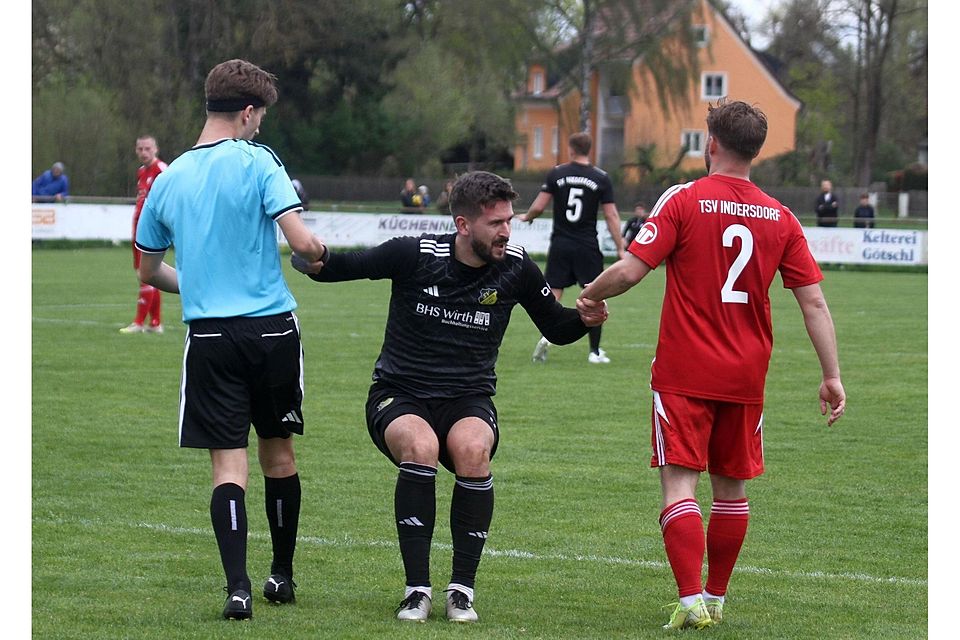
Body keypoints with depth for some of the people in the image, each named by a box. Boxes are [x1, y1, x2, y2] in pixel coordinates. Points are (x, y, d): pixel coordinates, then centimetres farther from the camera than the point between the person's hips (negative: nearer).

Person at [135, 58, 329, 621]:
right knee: (278, 452, 15)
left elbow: (150, 270, 19)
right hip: (273, 330, -2)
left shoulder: (169, 179, 8)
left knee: (229, 463, -1)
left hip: (209, 336, 2)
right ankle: (282, 576, 27)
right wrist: (322, 254, 6)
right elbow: (302, 241, -17)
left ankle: (238, 587, -15)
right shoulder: (257, 163, -6)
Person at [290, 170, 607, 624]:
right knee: (421, 447, -34)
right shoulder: (415, 255, -10)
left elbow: (556, 328, 10)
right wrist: (314, 261, -22)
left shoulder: (515, 267, -3)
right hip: (399, 397, -1)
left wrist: (585, 319, -12)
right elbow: (346, 267, 0)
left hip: (468, 400, 1)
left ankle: (462, 588, -19)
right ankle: (417, 588, -25)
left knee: (472, 450, -33)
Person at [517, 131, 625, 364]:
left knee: (553, 295, 7)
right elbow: (611, 216, -4)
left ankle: (545, 337, -13)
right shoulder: (601, 178, -3)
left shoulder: (556, 173, -1)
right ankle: (595, 351, 5)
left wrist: (526, 217, 20)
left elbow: (538, 207, -2)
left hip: (560, 243, 1)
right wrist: (620, 248, 0)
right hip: (587, 247, -1)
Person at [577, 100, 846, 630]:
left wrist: (590, 294, 7)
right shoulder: (779, 217, 3)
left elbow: (629, 271, -14)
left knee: (679, 482, -5)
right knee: (732, 486, 16)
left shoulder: (684, 201, -8)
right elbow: (813, 302, 1)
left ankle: (692, 600, -18)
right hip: (746, 377, 4)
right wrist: (832, 376, 5)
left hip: (684, 373, -4)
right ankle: (716, 598, 25)